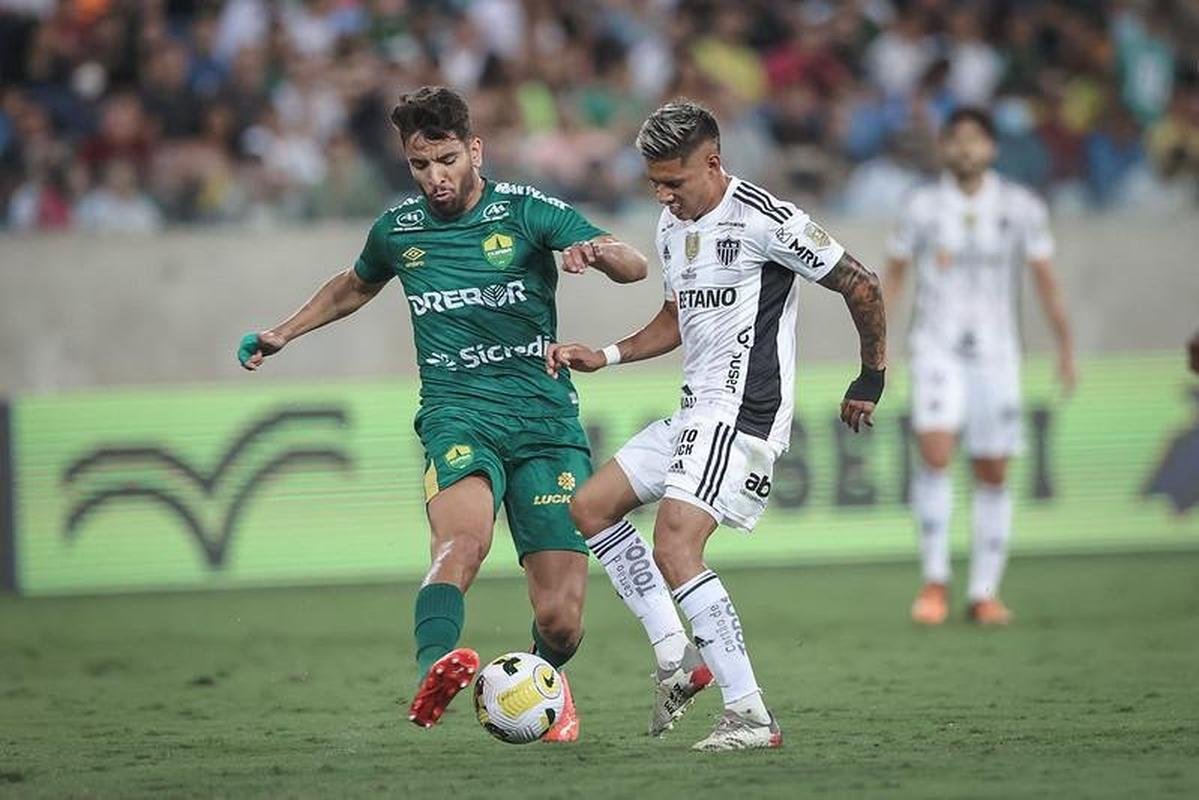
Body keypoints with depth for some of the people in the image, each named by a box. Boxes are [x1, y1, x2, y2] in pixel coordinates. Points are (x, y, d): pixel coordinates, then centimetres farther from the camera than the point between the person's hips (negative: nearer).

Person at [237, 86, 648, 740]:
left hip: (546, 419, -1)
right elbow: (352, 289, 32)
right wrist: (281, 334, 26)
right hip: (457, 414, 1)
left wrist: (598, 252, -31)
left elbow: (635, 267, -9)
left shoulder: (526, 212, -2)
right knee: (464, 535, -35)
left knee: (561, 619, -4)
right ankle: (433, 673, -57)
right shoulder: (397, 230, 9)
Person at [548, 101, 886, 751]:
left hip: (744, 413, -10)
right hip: (696, 411, 10)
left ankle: (750, 715, -19)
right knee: (590, 507, 11)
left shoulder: (763, 220, -15)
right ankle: (677, 657, 8)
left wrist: (871, 381, -1)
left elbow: (861, 287, -10)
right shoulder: (672, 227, 13)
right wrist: (604, 356, 16)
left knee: (674, 548, -21)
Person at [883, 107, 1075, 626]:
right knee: (935, 452, -21)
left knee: (993, 474, 3)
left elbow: (1045, 280, 5)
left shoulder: (1021, 208, 2)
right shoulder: (922, 206, 2)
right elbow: (893, 276, 9)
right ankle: (935, 581, -13)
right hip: (937, 349, -1)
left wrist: (1065, 348, -1)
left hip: (996, 353, 1)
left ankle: (985, 593, 13)